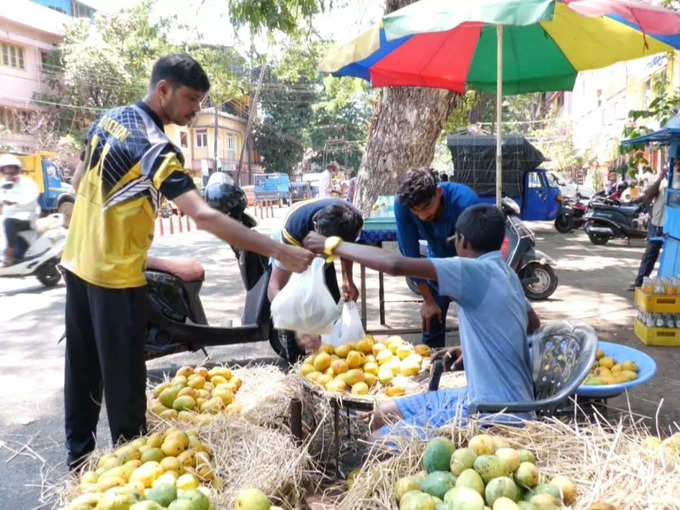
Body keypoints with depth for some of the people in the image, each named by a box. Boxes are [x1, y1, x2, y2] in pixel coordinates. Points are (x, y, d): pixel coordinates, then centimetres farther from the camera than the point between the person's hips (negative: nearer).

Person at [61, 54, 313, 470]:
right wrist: (280, 252, -38)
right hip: (115, 275, -9)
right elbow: (204, 216, -35)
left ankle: (78, 456, 33)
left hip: (78, 261, 9)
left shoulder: (110, 118, 4)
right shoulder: (155, 147, -24)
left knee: (82, 368, 18)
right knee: (123, 377, 3)